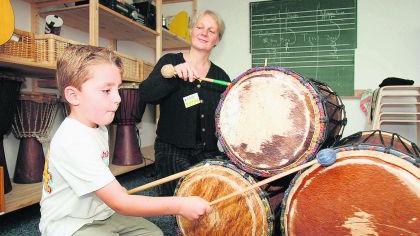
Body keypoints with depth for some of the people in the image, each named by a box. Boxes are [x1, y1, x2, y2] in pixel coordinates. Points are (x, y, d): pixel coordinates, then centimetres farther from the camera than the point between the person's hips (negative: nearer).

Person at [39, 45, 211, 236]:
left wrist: (118, 190, 2)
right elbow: (119, 203, -32)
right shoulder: (74, 142, -29)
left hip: (100, 215, 8)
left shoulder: (98, 128, 2)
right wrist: (179, 206, -32)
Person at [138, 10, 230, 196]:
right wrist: (172, 74, -29)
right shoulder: (170, 62, 1)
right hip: (172, 150, -2)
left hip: (208, 152, 2)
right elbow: (145, 95, -15)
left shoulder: (220, 76, 8)